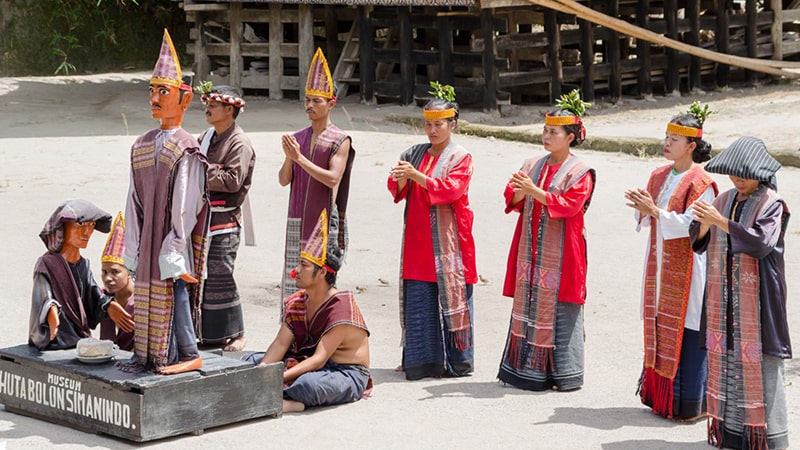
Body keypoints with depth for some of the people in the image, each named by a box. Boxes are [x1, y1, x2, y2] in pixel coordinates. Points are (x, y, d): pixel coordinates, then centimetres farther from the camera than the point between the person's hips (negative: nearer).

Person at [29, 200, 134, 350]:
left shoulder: (83, 265, 15)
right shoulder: (46, 264, -6)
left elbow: (95, 297, 4)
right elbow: (44, 298, -22)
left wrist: (109, 307, -18)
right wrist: (52, 311, -45)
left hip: (80, 340, 7)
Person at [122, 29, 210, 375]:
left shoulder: (186, 148, -11)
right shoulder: (142, 145, 12)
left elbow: (185, 204, -14)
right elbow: (135, 200, 13)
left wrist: (174, 251, -16)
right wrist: (133, 248, 11)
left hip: (173, 236, -7)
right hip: (148, 237, 7)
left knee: (175, 292, -5)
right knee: (146, 292, 11)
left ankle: (187, 355, 5)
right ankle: (147, 355, 20)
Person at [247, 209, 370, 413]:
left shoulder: (341, 308, -22)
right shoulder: (296, 303, 4)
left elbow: (319, 360, -26)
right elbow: (280, 344, -2)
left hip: (348, 374, -9)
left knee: (309, 383, -41)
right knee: (251, 360, 1)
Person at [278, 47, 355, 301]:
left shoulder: (340, 141, -5)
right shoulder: (298, 138, 11)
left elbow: (333, 179, -16)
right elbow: (284, 180, 8)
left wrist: (300, 158, -18)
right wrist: (289, 158, -11)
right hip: (298, 222, 5)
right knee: (294, 282, 6)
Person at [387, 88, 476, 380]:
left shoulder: (460, 158, -1)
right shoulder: (415, 153, 13)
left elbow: (451, 189, -17)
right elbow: (396, 188, 4)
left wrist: (415, 175, -26)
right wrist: (400, 178, -19)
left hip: (448, 241, -4)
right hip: (418, 241, 4)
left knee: (451, 298, -2)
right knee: (418, 300, 3)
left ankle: (457, 361, 5)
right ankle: (421, 359, 9)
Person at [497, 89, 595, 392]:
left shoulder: (580, 172, -5)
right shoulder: (533, 164, 11)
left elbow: (569, 205, -17)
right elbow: (512, 199, 6)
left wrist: (534, 190, -23)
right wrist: (519, 190, -17)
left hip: (560, 252, -6)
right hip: (531, 251, 6)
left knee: (560, 309, -4)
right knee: (528, 306, 8)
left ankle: (564, 374, 3)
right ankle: (528, 367, 16)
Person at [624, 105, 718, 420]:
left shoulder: (700, 183, -13)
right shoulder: (659, 176, 10)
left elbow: (690, 225, -19)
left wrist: (654, 211, -25)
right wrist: (642, 208, -9)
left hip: (686, 267, -7)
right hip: (661, 263, 7)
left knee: (687, 332, -4)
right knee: (660, 326, 11)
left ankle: (690, 403, 3)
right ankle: (661, 395, 19)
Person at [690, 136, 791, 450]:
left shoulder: (772, 204, -7)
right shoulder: (725, 200, 11)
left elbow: (761, 243, -21)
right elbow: (701, 243, 8)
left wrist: (721, 222, -24)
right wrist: (704, 224, -14)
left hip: (757, 300, -6)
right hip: (724, 299, 6)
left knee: (759, 364, -5)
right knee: (725, 359, 7)